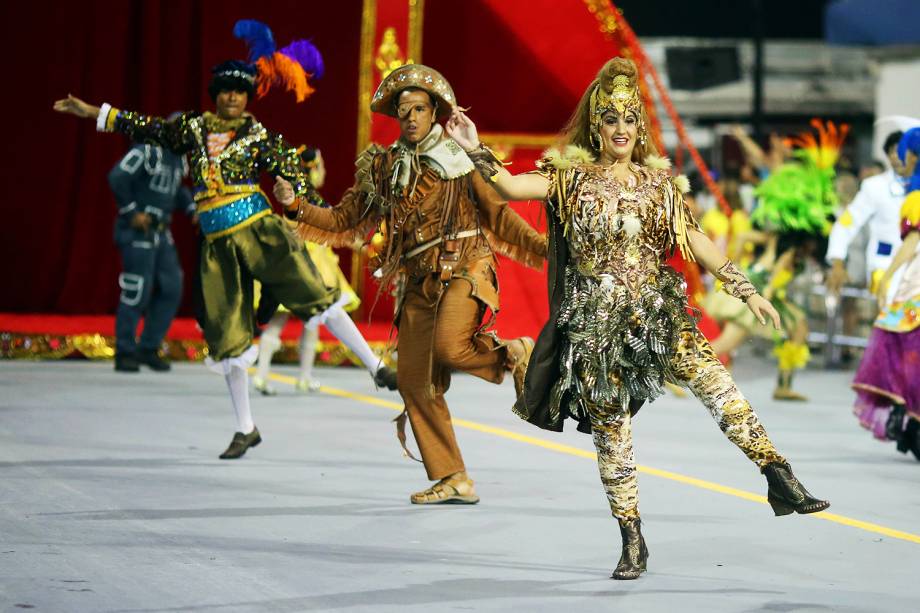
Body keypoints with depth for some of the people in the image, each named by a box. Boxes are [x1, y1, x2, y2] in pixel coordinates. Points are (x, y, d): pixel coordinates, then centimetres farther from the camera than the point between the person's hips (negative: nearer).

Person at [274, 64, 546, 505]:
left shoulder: (459, 159, 2)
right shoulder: (383, 167, 12)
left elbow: (497, 213, 2)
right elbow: (344, 222, 16)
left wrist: (545, 247, -8)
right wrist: (296, 207, 2)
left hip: (463, 270, -5)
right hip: (419, 282, 5)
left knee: (449, 347, -30)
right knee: (414, 380, -2)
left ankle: (513, 355, 2)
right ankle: (453, 480, 5)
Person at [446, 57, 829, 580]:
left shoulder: (660, 183, 9)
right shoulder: (571, 177, 2)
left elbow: (696, 241, 10)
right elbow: (513, 187, -10)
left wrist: (746, 290, 5)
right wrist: (477, 150, -24)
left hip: (657, 307, 1)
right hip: (596, 319, -1)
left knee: (705, 370, -24)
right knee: (611, 428, 1)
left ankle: (779, 477, -27)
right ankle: (632, 541, 11)